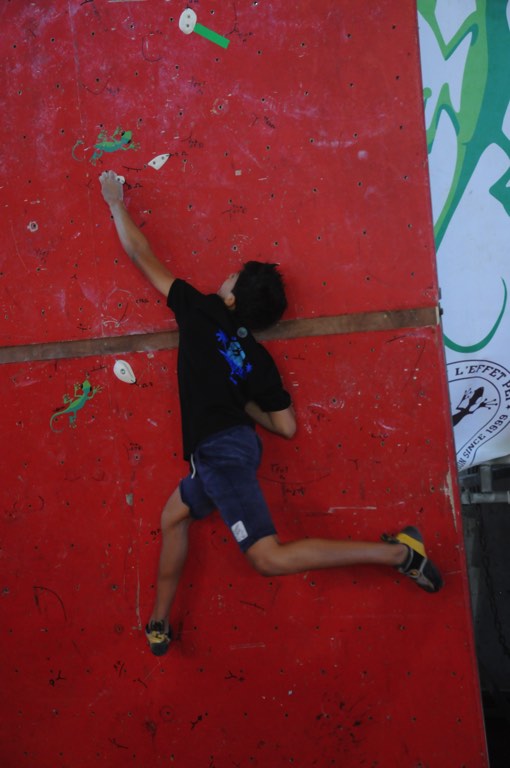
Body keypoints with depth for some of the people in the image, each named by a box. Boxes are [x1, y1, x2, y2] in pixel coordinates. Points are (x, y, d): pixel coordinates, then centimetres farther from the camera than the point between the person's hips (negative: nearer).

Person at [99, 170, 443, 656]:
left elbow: (143, 257, 7)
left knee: (270, 558, -12)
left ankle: (397, 552, -14)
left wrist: (116, 205, 21)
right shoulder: (257, 358, 12)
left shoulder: (200, 313, -2)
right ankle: (159, 625, 29)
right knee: (173, 515, 24)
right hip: (226, 452, 9)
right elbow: (287, 426, 7)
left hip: (219, 452, -9)